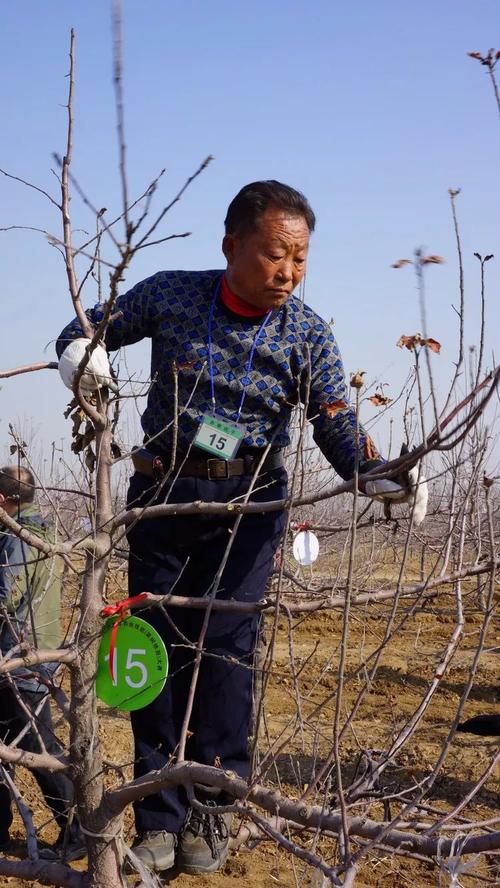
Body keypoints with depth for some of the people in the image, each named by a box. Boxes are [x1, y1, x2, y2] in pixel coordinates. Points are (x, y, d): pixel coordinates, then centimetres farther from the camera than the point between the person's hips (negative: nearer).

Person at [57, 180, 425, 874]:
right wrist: (78, 351, -17)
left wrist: (376, 475, -33)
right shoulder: (171, 295, -5)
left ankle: (211, 814, 5)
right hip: (162, 490, 1)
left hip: (247, 501, -1)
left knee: (225, 648, -8)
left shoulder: (307, 333, -6)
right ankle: (159, 818, 10)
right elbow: (86, 329, 8)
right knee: (157, 646, 2)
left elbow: (336, 425, -12)